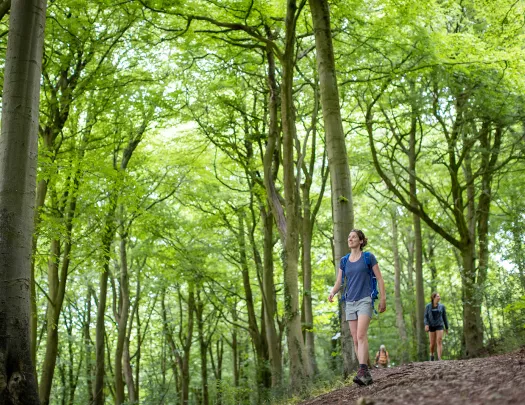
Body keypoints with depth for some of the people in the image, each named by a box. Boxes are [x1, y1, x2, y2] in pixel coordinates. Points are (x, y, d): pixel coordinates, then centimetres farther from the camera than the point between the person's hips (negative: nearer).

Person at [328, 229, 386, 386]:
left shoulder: (368, 257, 0)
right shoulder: (344, 261, 11)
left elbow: (380, 279, 3)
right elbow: (339, 282, 11)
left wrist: (383, 299, -2)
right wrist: (332, 293, -9)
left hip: (365, 300, -5)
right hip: (350, 302, 5)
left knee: (361, 335, -21)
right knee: (355, 339, 4)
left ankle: (362, 372, -27)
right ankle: (367, 374, 9)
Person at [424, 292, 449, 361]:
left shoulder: (442, 306, 3)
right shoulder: (428, 306, 0)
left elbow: (444, 317, 8)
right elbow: (426, 316, -1)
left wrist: (447, 328, 10)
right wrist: (426, 325, -17)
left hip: (439, 326, 0)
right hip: (431, 326, 0)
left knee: (439, 342, -15)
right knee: (432, 343, 3)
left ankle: (439, 359, -19)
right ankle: (432, 355, 32)